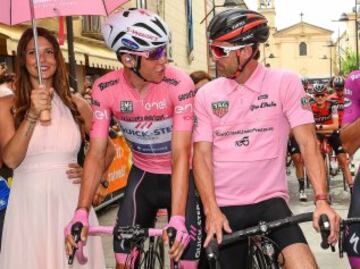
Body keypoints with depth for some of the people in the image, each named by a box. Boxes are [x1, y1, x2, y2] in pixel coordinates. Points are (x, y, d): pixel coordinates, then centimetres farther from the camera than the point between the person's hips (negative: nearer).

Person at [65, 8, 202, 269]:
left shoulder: (179, 84, -26)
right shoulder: (105, 89, -18)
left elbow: (181, 155, -29)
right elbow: (96, 154, -16)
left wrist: (177, 219, -37)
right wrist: (81, 213, -26)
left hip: (181, 174, -2)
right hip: (143, 174, 2)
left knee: (185, 247, -8)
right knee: (125, 245, -4)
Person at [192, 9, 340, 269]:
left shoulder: (284, 83, -3)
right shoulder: (206, 94, 2)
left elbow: (307, 142, -8)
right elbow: (202, 155, -2)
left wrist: (321, 199, -20)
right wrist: (212, 211, -14)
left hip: (271, 200, -2)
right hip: (224, 207, 2)